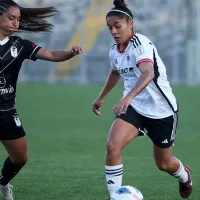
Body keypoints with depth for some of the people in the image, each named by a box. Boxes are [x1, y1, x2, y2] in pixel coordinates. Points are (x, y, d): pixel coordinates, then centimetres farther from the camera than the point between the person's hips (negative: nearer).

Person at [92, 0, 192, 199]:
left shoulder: (141, 43, -23)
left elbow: (148, 73, -42)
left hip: (161, 110, -5)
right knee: (112, 146, -23)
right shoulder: (114, 51, 0)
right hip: (134, 107, 5)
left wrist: (129, 96, -58)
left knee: (164, 164, 13)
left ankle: (184, 175, 50)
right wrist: (101, 97, 32)